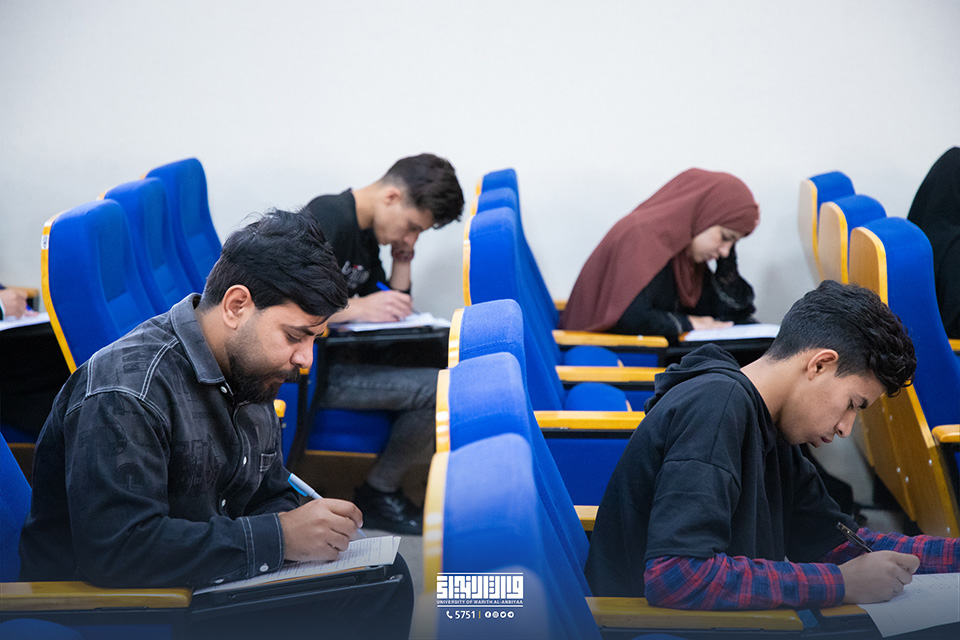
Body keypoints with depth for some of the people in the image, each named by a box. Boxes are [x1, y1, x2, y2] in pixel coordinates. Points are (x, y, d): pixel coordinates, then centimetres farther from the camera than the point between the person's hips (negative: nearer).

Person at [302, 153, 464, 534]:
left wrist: (403, 260, 5)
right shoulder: (328, 219, -16)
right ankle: (378, 495, 0)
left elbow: (394, 313, 19)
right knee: (437, 387, -20)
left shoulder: (367, 234, 14)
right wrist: (355, 308, -27)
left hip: (337, 355, 10)